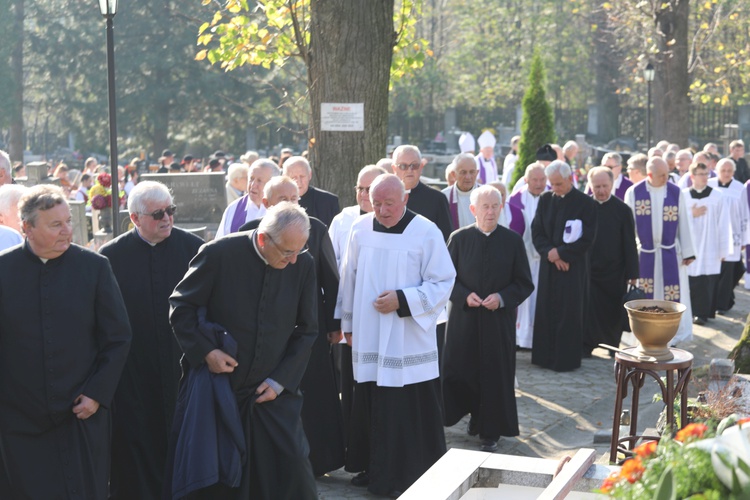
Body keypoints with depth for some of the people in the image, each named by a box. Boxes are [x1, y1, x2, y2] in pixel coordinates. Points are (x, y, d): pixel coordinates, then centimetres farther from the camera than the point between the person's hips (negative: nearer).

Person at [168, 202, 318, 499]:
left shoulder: (303, 265, -5)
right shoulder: (219, 254, -13)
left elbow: (306, 330, 4)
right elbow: (181, 307, -3)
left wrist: (281, 380, -3)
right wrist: (205, 352, -15)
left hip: (273, 390, 2)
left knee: (292, 467, -6)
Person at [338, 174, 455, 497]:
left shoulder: (426, 232, -9)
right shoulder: (360, 229, 2)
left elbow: (443, 283, -8)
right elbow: (350, 279, 12)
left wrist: (402, 300, -17)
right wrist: (348, 323, 16)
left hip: (409, 341, -4)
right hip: (369, 339, 4)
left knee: (410, 412, -1)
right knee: (369, 407, 10)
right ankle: (375, 468, 25)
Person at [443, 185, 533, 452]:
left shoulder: (513, 240, 0)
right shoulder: (459, 239, 0)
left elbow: (524, 284, 2)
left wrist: (502, 298, -13)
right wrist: (464, 295, -14)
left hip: (499, 320, 0)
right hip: (463, 319, 1)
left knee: (495, 375, 2)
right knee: (460, 370, 2)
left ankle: (490, 432, 15)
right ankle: (476, 415, 27)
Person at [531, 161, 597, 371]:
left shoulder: (586, 203, -8)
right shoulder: (545, 200, 4)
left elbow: (587, 239, -10)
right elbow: (536, 232, 4)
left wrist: (559, 252, -12)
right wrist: (550, 253, -12)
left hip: (573, 267, -4)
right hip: (548, 266, 4)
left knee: (569, 313, 0)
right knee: (546, 311, 6)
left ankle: (567, 359, 9)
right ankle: (545, 355, 15)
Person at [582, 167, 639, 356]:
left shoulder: (622, 210, -3)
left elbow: (629, 245, -2)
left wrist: (632, 274, -4)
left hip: (614, 272, 0)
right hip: (588, 269, 0)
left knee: (613, 311, 9)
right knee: (588, 310, 2)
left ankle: (613, 345, 23)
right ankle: (586, 345, 12)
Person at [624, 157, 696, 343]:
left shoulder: (676, 193, -2)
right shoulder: (634, 193, -4)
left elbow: (683, 224, 1)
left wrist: (687, 252, 0)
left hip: (671, 254, 0)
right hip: (644, 253, 0)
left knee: (672, 297, 1)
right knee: (645, 297, 7)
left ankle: (674, 335, 10)